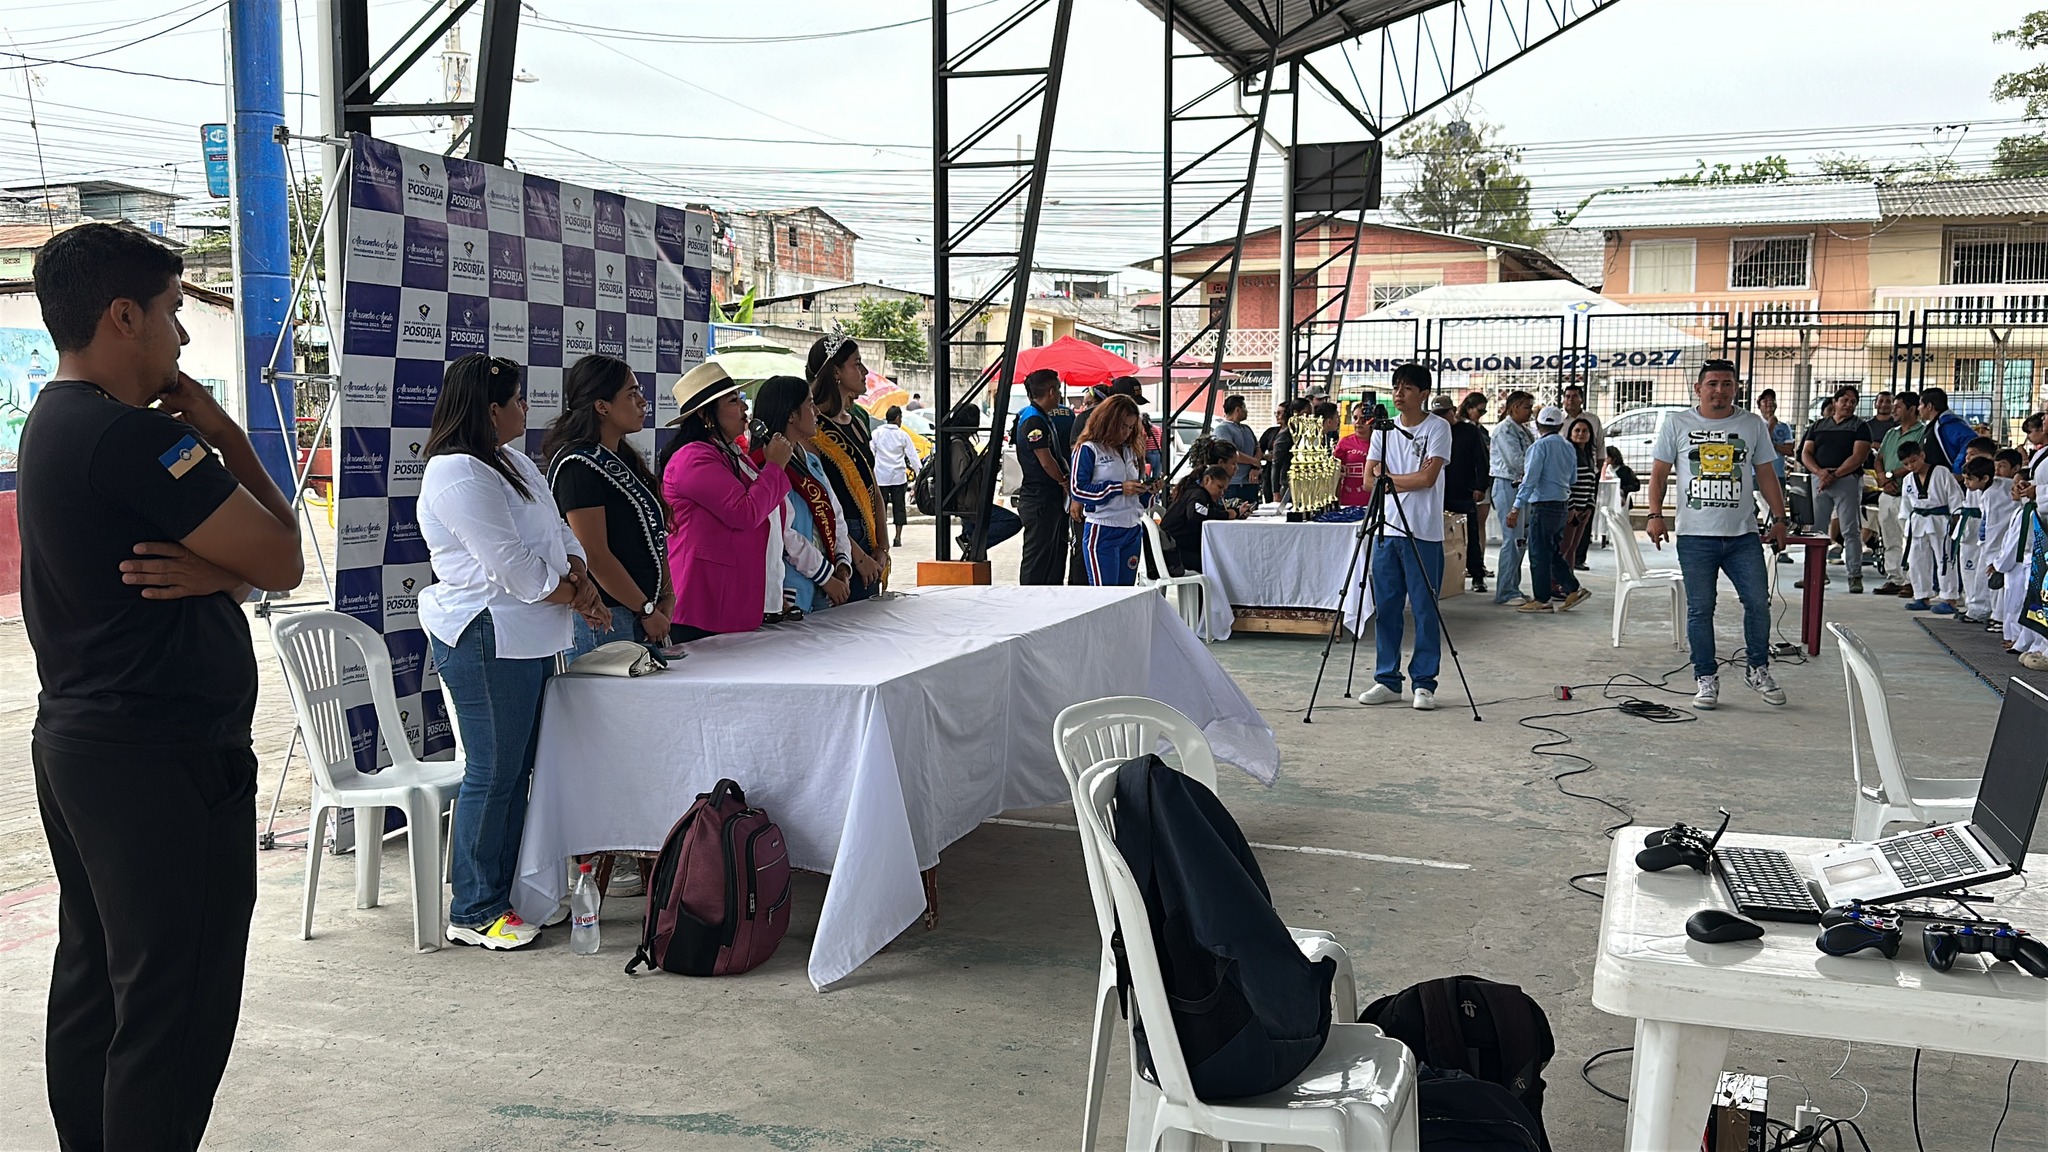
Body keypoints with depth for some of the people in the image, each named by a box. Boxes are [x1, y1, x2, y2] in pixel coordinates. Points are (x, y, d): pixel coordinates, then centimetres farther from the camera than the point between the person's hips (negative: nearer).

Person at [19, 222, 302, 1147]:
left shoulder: (52, 424, 14)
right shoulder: (132, 437, -19)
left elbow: (245, 558, 11)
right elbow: (283, 563, -14)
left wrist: (213, 569, -12)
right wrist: (223, 435, -5)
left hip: (75, 738, 11)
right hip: (165, 757, -11)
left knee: (93, 984, 18)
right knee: (176, 1006, -3)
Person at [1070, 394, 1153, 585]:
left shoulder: (1131, 450, 16)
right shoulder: (1088, 449, -5)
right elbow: (1078, 489, -14)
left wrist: (1148, 490, 0)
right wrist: (1119, 488, -16)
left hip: (1132, 531, 7)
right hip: (1102, 532, -7)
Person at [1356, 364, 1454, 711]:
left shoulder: (1438, 428, -3)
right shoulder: (1384, 428, 11)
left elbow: (1427, 478, -13)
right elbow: (1369, 480, 5)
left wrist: (1388, 477, -4)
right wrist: (1407, 481, -8)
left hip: (1423, 533, -5)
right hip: (1387, 529, 5)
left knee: (1425, 610, -1)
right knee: (1385, 607, 7)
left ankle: (1424, 683, 7)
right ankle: (1387, 680, 16)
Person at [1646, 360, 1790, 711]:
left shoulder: (1753, 425, 9)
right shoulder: (1677, 424, 5)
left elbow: (1766, 474, 13)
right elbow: (1660, 473, 6)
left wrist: (1779, 518, 7)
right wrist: (1655, 515, -6)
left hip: (1743, 535, 1)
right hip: (1695, 536, -1)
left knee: (1758, 602, -2)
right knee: (1700, 609, 2)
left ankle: (1758, 669, 17)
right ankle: (1706, 678, 11)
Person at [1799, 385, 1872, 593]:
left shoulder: (1860, 426, 4)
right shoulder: (1818, 425, 15)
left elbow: (1858, 457, -7)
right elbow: (1806, 453, 8)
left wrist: (1835, 475, -16)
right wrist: (1819, 471, -10)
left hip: (1848, 480, -4)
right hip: (1819, 480, 4)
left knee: (1851, 530, -5)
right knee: (1814, 527, 4)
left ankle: (1855, 576, -4)